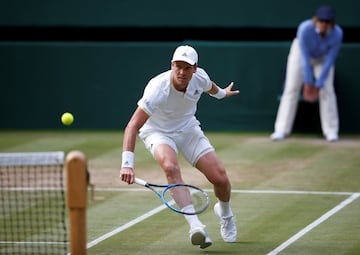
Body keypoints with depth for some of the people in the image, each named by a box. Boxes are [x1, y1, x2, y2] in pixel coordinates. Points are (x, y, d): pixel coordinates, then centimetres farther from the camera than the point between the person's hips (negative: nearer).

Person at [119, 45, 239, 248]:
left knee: (220, 179, -7)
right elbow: (133, 126, -40)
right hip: (158, 132, -4)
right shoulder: (158, 89, -35)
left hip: (188, 129, 4)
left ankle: (225, 213, 29)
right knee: (171, 167, -37)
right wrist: (127, 164, -51)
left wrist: (221, 93, 34)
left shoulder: (200, 77, -19)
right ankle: (195, 226, -39)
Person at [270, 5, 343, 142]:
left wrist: (318, 86, -25)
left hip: (323, 57, 1)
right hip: (301, 51, -1)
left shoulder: (337, 34, -31)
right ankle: (282, 130, -8)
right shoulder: (305, 29, -37)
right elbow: (304, 58, -31)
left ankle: (331, 131, -4)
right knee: (291, 89, -8)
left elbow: (329, 61, -25)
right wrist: (308, 84, -28)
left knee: (327, 90, -12)